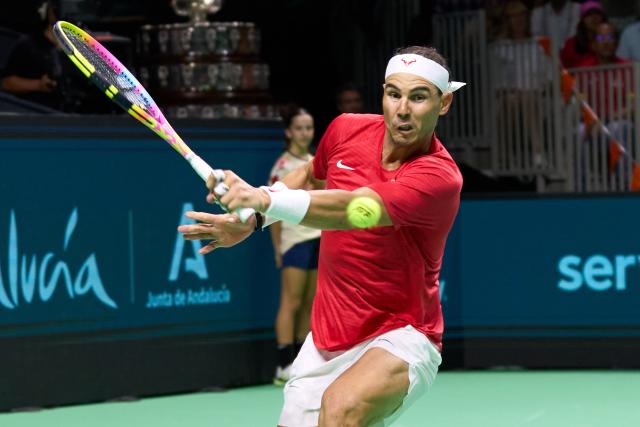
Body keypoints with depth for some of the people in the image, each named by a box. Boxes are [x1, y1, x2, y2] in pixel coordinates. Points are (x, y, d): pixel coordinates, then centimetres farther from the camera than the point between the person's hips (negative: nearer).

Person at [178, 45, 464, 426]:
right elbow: (311, 176, 22)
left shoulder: (440, 177, -23)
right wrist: (252, 220, 8)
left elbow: (348, 209, -38)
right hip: (327, 339, 7)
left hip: (399, 338, -7)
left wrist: (265, 199, -51)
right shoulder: (346, 130, -3)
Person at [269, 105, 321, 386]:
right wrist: (277, 247, -12)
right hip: (295, 239, -7)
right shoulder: (283, 166, -5)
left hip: (319, 239, 7)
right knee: (291, 302, -9)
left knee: (310, 305, 5)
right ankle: (285, 366, -11)